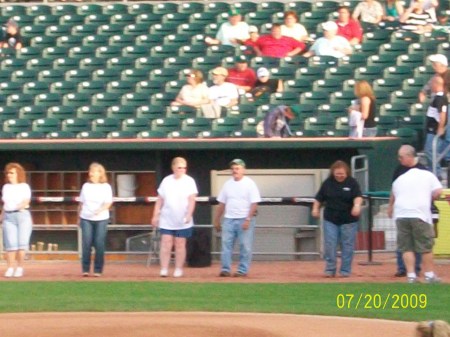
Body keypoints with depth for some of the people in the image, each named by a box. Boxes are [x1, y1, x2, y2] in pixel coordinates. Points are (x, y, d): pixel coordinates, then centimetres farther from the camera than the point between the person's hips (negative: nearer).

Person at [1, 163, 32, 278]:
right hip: (8, 216, 3)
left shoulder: (24, 186, 2)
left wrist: (22, 205, -29)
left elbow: (26, 201, -10)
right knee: (10, 243, -4)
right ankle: (10, 268, -1)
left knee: (22, 242, -7)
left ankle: (20, 267, 1)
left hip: (22, 215, -3)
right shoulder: (5, 187, 15)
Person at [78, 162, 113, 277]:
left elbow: (108, 203, -8)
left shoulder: (106, 187, 1)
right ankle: (85, 269, 1)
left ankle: (98, 270, 4)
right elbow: (81, 203, 16)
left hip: (101, 219, -2)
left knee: (99, 245, -3)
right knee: (86, 244, -4)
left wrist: (101, 210, -26)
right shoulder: (86, 186, 10)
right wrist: (79, 217, 15)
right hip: (86, 219, 2)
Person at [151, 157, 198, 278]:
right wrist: (155, 216, 6)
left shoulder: (189, 181, -2)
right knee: (166, 244, -4)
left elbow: (192, 200, -9)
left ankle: (178, 270, 11)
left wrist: (189, 215, -22)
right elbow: (160, 200, 10)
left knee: (180, 245, 4)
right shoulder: (166, 181, 7)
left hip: (183, 222, -2)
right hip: (166, 221, 2)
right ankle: (164, 269, -3)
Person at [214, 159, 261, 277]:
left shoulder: (249, 184, -4)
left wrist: (248, 219, -18)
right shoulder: (227, 184, 12)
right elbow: (221, 204, 16)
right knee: (226, 244, 0)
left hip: (244, 220, -5)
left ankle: (243, 270, 3)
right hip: (229, 219, 5)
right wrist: (216, 220, 14)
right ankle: (225, 269, 2)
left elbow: (254, 204, -9)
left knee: (245, 246, -3)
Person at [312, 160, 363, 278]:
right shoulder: (328, 183, 4)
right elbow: (319, 198, 12)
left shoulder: (352, 182, -4)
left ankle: (345, 270, 11)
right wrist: (316, 208, 3)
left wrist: (357, 205, -36)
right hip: (330, 220, 2)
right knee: (330, 245, -3)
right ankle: (330, 270, 5)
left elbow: (358, 196, -18)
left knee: (347, 245, 3)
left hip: (348, 220, -2)